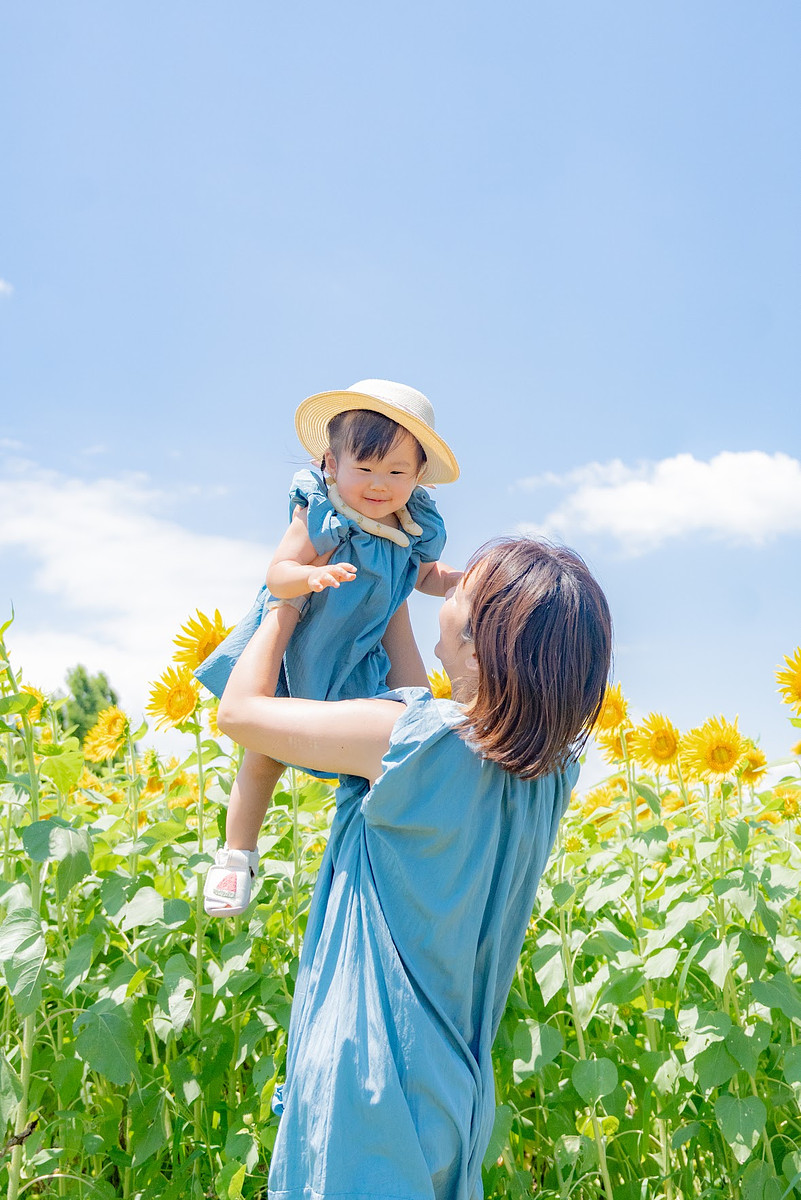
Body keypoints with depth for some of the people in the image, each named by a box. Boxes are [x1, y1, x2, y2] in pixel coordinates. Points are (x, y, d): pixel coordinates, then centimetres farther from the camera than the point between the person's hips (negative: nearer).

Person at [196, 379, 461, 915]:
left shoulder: (417, 529, -9)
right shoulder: (320, 517, -25)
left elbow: (424, 574, 10)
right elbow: (277, 575, -28)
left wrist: (463, 581, -8)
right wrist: (313, 575, -48)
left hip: (363, 657, 4)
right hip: (295, 651, -3)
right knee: (264, 756, 8)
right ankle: (237, 856, 29)